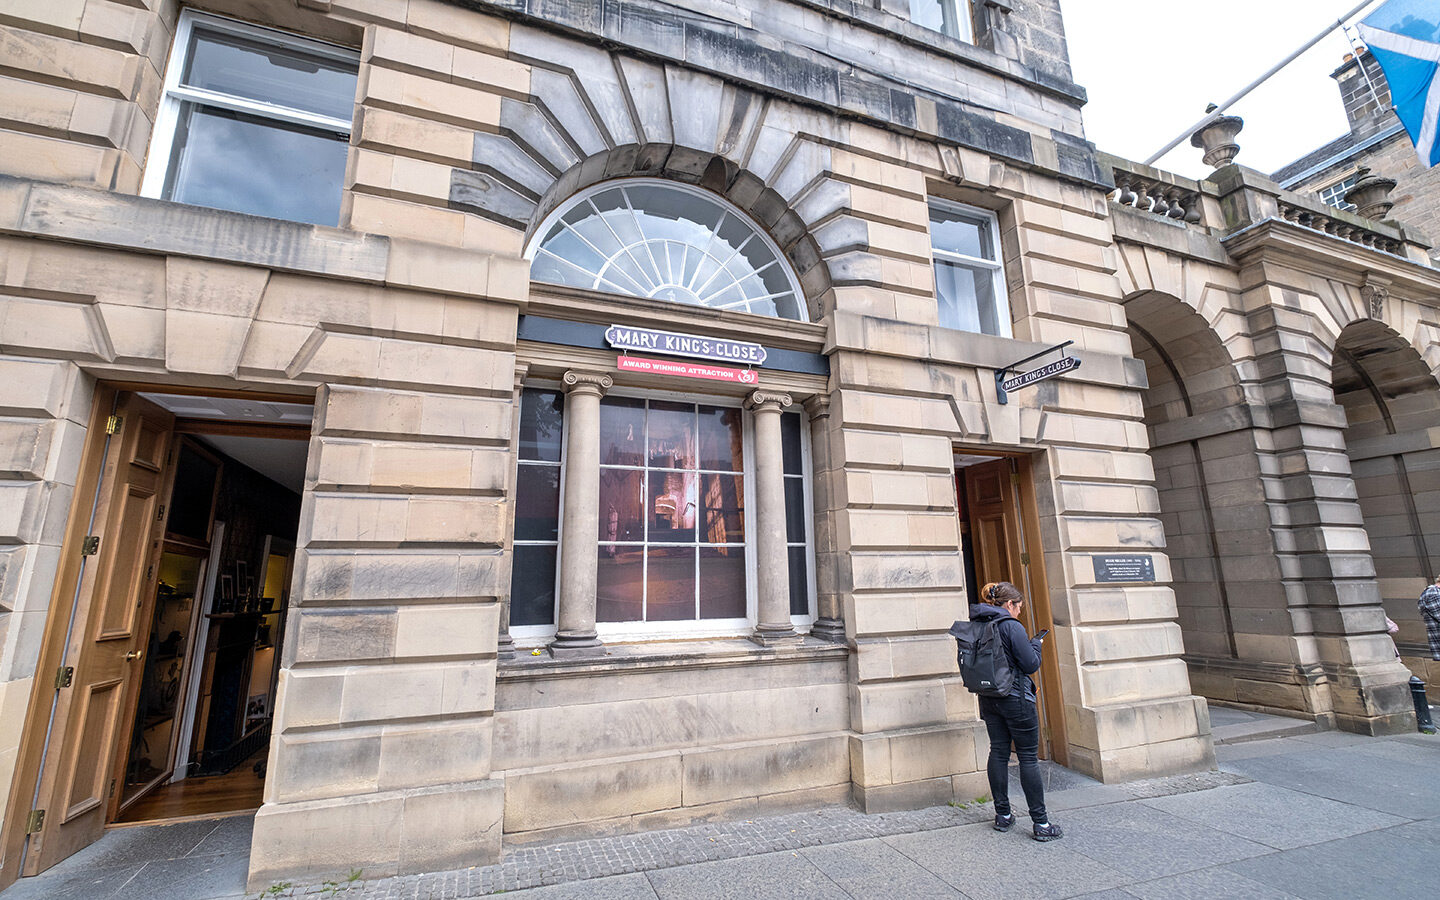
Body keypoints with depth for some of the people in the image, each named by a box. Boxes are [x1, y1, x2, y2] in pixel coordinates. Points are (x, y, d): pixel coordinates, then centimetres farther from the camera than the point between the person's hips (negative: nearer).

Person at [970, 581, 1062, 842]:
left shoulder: (977, 626, 4)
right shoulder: (1012, 626, -16)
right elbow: (1031, 665, -14)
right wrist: (1036, 644, 5)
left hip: (988, 699, 6)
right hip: (1015, 698, -6)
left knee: (998, 752, 13)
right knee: (1029, 757, 3)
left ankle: (1003, 815, 22)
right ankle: (1041, 823, 9)